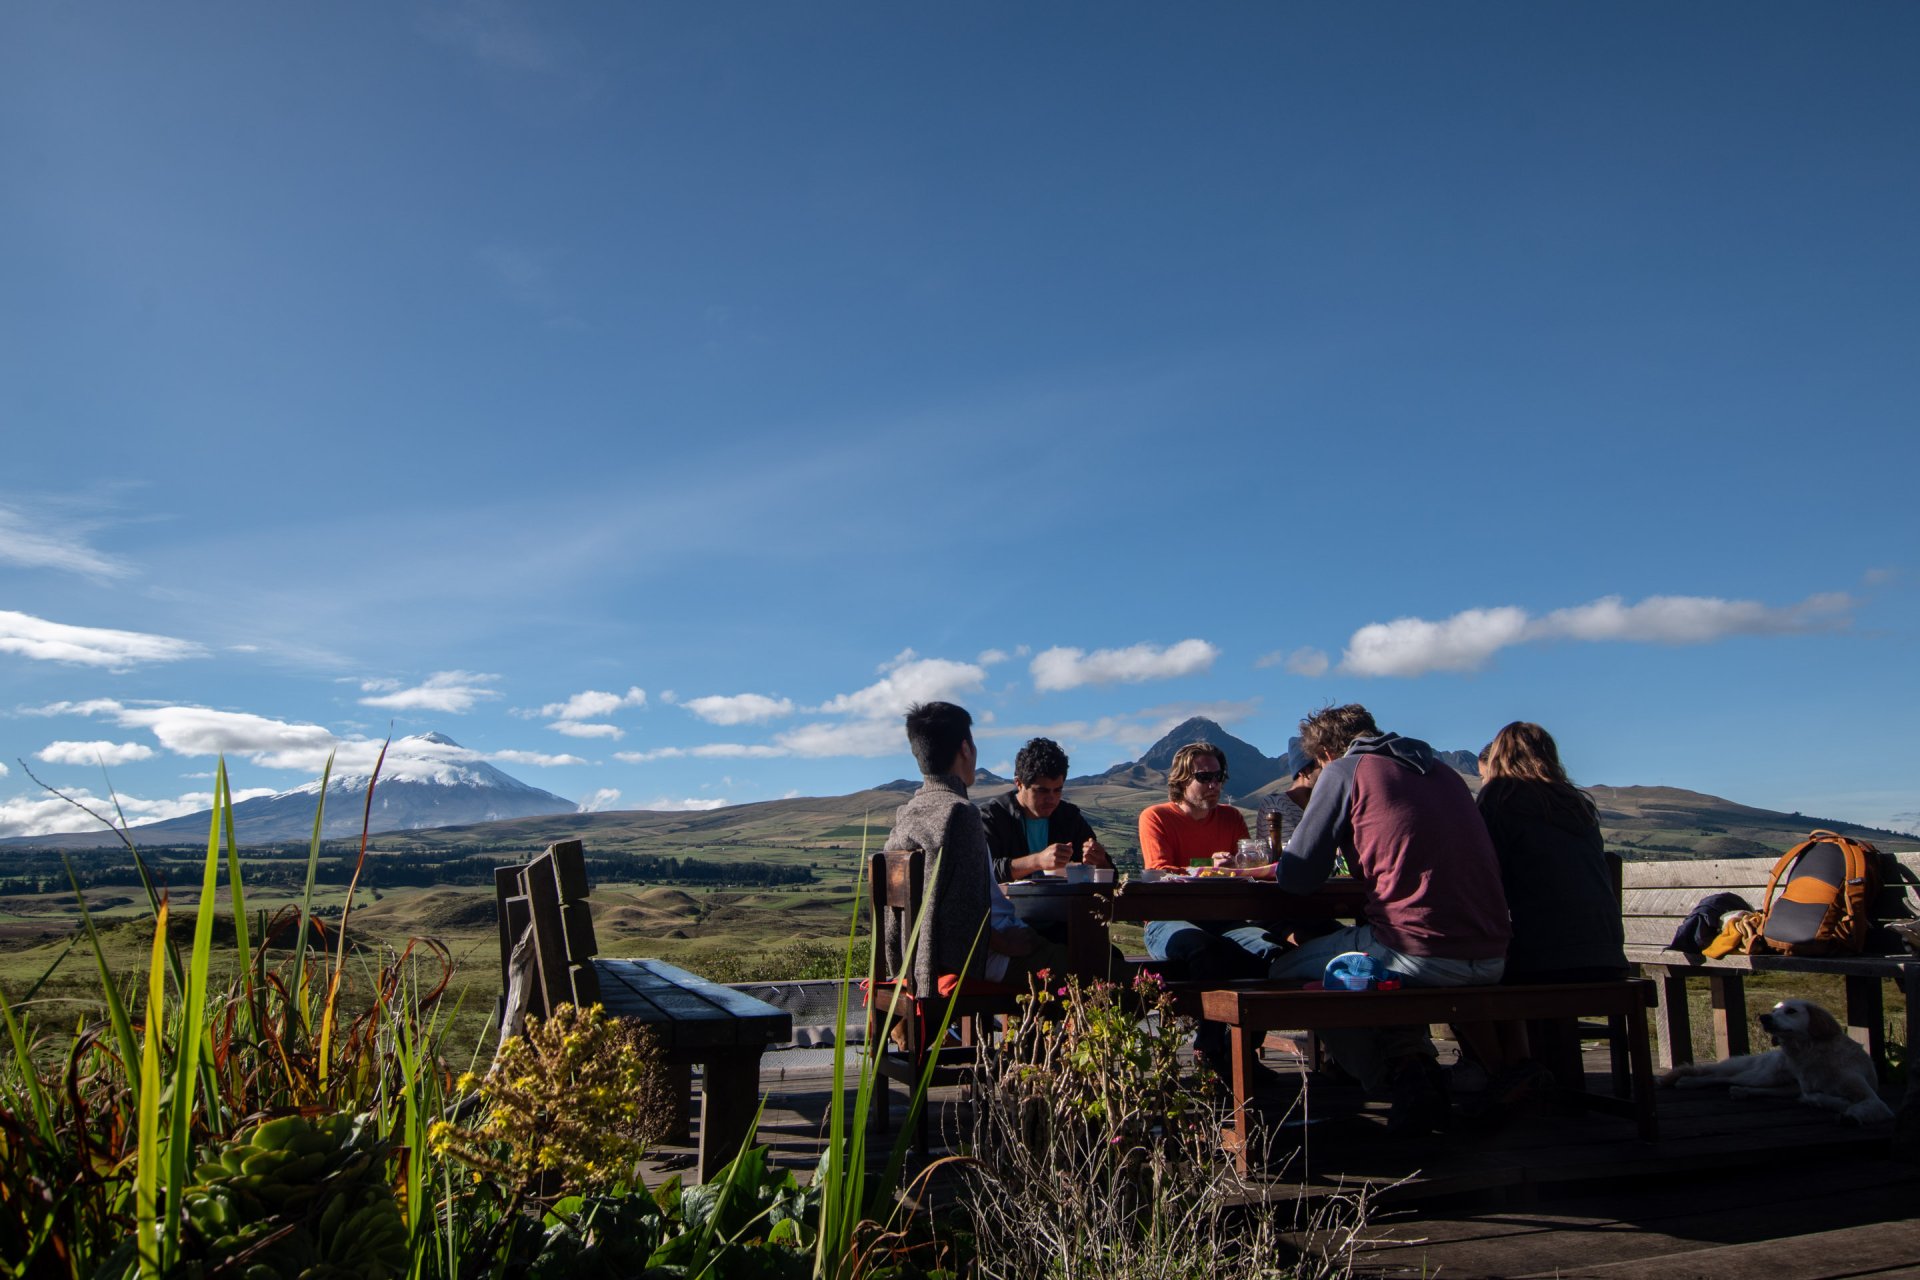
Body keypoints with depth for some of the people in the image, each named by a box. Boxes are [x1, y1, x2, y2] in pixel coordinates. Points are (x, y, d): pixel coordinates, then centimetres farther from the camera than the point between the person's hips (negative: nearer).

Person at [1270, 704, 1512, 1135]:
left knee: (1286, 973, 14)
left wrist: (1280, 865, 23)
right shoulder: (1442, 772, 21)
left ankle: (1403, 1077, 6)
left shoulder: (1344, 770, 1)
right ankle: (1418, 1064, 18)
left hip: (1422, 954, -7)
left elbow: (1297, 878, 1)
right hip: (1491, 960, 8)